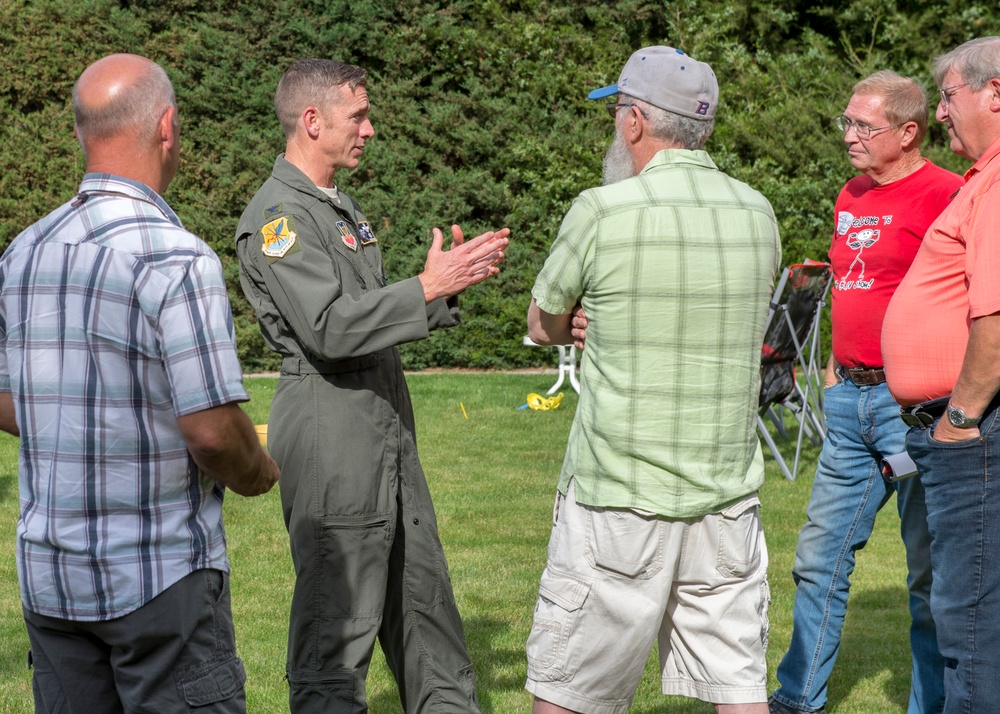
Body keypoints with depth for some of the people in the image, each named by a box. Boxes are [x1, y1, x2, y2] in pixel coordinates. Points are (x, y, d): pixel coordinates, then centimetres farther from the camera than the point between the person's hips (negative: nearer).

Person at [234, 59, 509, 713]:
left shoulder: (343, 206, 19)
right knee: (338, 617, -5)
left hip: (387, 428, 10)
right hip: (330, 431, -10)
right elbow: (331, 329, -23)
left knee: (422, 594, 16)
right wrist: (428, 289, -19)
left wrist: (449, 279, 7)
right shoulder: (277, 217, -13)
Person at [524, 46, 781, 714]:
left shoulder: (603, 211, -11)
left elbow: (543, 326, 4)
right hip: (727, 496, 5)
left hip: (618, 498, -4)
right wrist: (612, 324, 6)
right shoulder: (757, 213, 4)